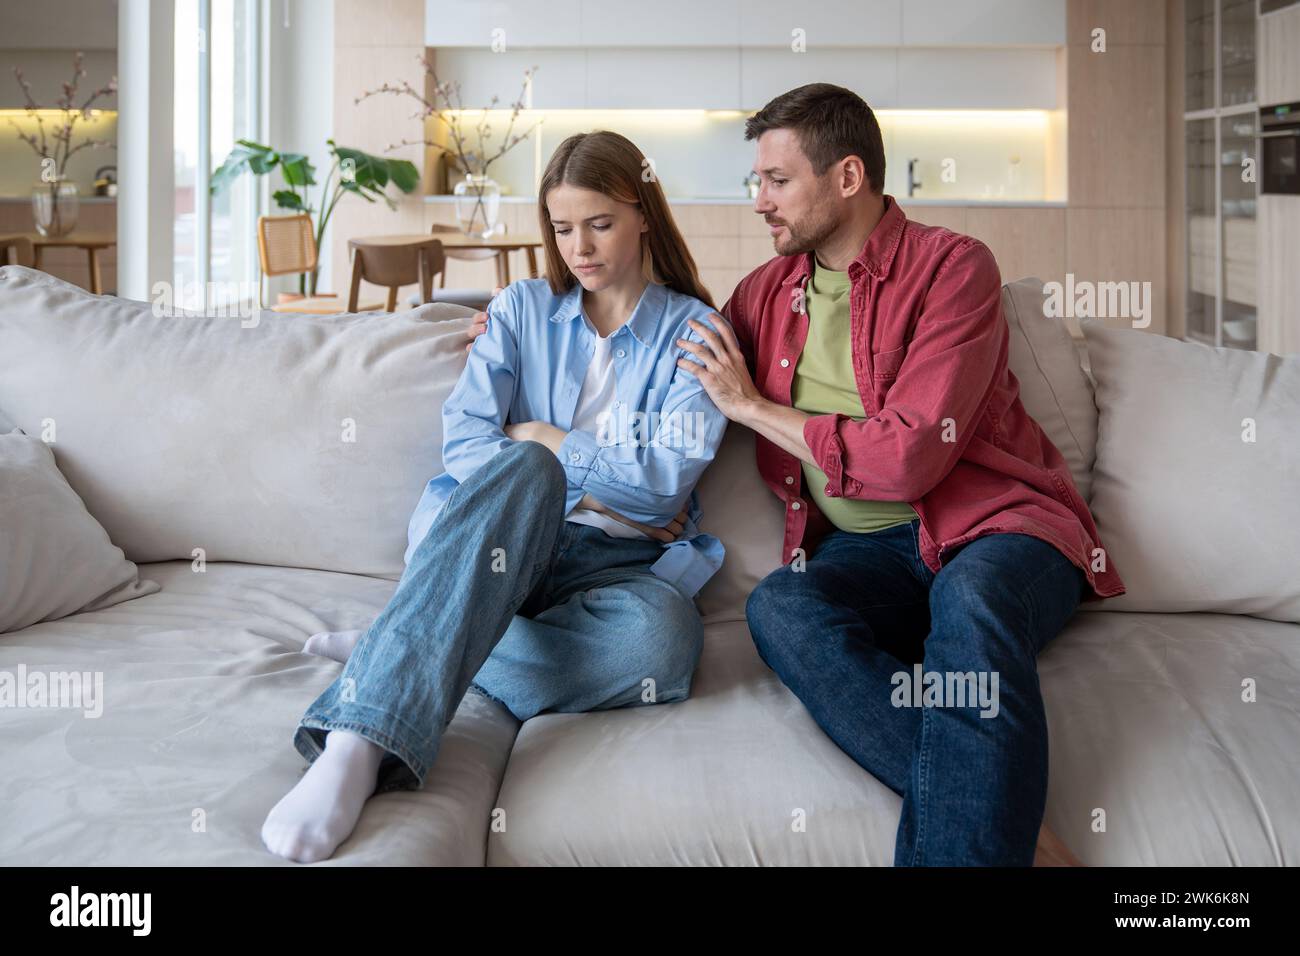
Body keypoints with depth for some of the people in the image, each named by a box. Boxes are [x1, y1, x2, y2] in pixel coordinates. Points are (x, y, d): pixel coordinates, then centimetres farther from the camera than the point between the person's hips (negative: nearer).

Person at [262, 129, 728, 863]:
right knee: (521, 468, -37)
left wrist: (543, 440, -3)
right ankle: (358, 748, -49)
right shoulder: (524, 308, 14)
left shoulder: (692, 329, 8)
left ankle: (397, 653, -25)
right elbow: (464, 443, 1)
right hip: (493, 535, 1)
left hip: (612, 564, 0)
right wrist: (534, 471, -11)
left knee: (664, 633, -38)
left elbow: (668, 481, -6)